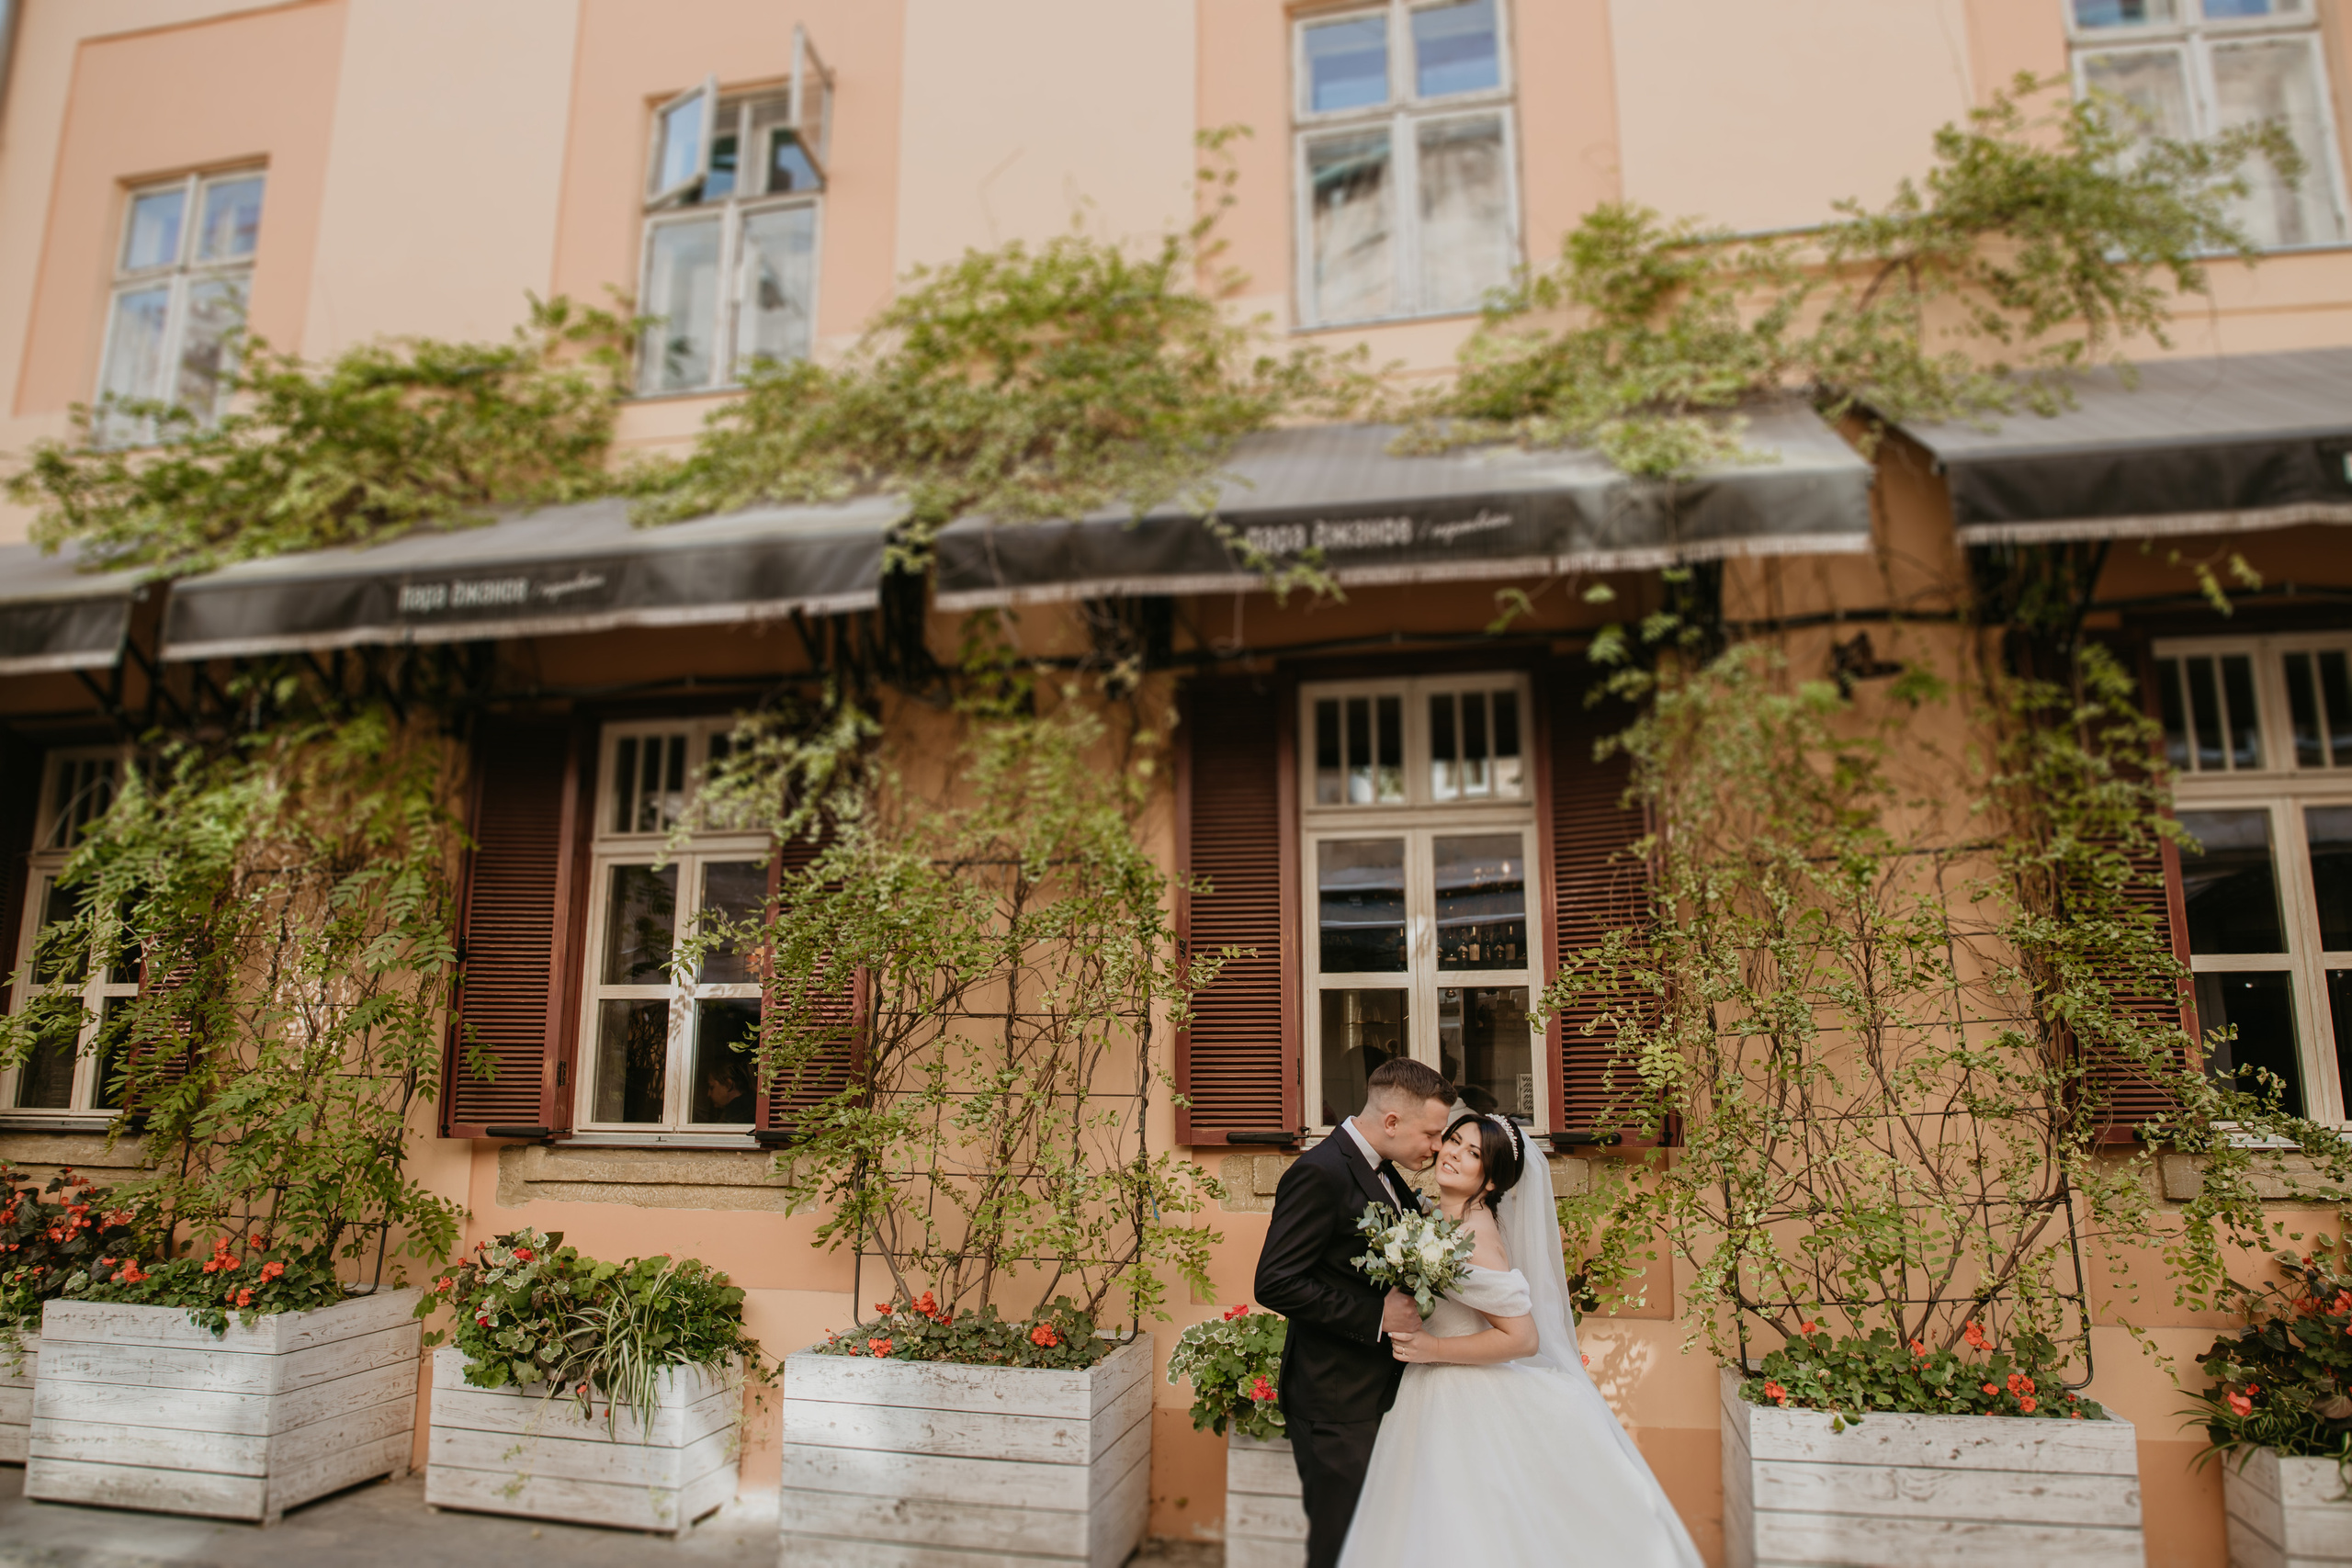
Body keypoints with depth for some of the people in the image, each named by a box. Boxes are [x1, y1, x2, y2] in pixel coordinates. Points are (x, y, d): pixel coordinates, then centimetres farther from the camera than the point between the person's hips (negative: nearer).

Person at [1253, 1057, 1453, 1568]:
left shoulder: (1386, 1175, 9)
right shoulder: (1320, 1173, -20)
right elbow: (1275, 1283, -24)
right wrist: (1376, 1315, -23)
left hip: (1382, 1394, 9)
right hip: (1338, 1407, -9)